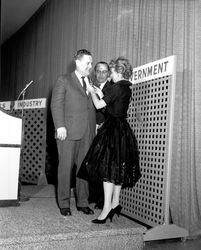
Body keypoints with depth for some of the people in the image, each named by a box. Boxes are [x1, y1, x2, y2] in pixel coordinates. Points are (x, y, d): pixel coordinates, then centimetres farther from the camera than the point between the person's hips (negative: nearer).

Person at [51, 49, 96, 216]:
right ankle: (64, 204, 11)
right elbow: (56, 104, -2)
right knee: (66, 167, 1)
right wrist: (60, 126, -12)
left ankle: (82, 202, 16)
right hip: (69, 132, -4)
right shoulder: (64, 80, 6)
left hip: (88, 133, 4)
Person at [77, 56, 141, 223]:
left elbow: (99, 105, -11)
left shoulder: (117, 87, -14)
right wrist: (100, 93, 22)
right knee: (118, 168, 13)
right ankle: (115, 203, 21)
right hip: (123, 130, 9)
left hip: (113, 130, -9)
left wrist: (92, 92, 6)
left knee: (108, 167, -9)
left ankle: (107, 208, -8)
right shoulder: (127, 88, 13)